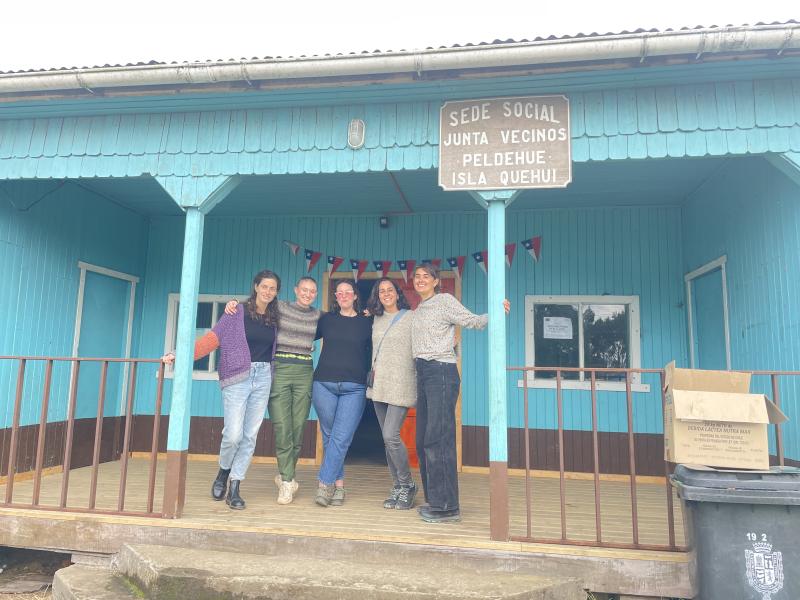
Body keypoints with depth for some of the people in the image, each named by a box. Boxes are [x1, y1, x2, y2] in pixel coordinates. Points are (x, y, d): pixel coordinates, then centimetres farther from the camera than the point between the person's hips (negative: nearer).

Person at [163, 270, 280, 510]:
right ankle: (223, 472, 21)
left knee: (250, 436, 2)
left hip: (263, 378, 4)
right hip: (237, 377, -3)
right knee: (234, 434, -10)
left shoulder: (275, 319, 11)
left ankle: (234, 488, 13)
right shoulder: (237, 313, -1)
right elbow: (211, 339, -8)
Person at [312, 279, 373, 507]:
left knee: (341, 438, -10)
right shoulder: (327, 319, 12)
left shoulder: (367, 322, 9)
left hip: (354, 388, -1)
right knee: (329, 436, 4)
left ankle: (325, 484, -4)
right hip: (324, 384, 2)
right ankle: (338, 486, 13)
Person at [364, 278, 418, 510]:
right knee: (387, 439, 9)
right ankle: (397, 486, 21)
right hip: (379, 384, 6)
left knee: (391, 436, -13)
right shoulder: (376, 319, 15)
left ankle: (407, 484, 6)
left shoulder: (412, 318, -2)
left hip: (401, 384, -6)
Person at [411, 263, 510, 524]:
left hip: (441, 372, -8)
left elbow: (473, 321, -5)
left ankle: (448, 507, -6)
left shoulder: (445, 301, 0)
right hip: (423, 374, 8)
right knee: (423, 440, 9)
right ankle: (434, 501, 18)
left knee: (438, 438, -12)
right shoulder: (418, 311, 21)